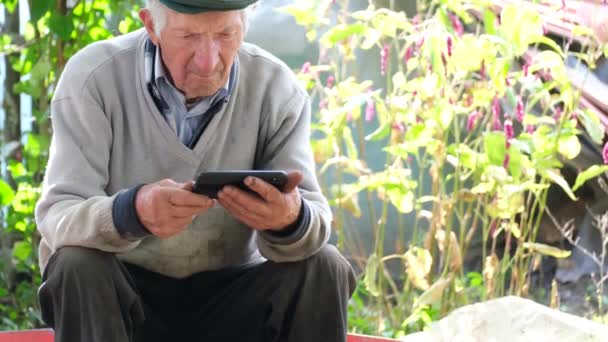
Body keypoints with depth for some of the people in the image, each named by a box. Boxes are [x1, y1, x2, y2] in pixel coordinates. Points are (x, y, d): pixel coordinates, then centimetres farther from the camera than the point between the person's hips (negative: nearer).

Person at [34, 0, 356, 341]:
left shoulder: (277, 89, -9)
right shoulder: (93, 78, -15)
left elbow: (311, 220, -14)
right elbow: (56, 218, -21)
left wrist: (291, 220, -40)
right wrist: (130, 212, -44)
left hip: (231, 294, 2)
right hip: (122, 292, -1)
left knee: (324, 269, -21)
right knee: (78, 267, -31)